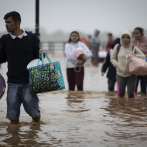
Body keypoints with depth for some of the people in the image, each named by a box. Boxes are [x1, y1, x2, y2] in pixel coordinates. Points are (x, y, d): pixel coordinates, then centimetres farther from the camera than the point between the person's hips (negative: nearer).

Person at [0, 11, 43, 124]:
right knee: (13, 117, 1)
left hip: (29, 82, -2)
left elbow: (36, 58, 7)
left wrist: (40, 55, -13)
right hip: (13, 83, 2)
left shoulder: (32, 38, 0)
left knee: (35, 115, -1)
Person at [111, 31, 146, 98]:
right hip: (120, 74, 0)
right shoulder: (117, 47, 4)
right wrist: (118, 66, -11)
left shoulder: (134, 48, 4)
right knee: (120, 93, -7)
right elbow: (112, 58, 6)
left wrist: (135, 55, -14)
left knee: (131, 94, -5)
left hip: (131, 75, 0)